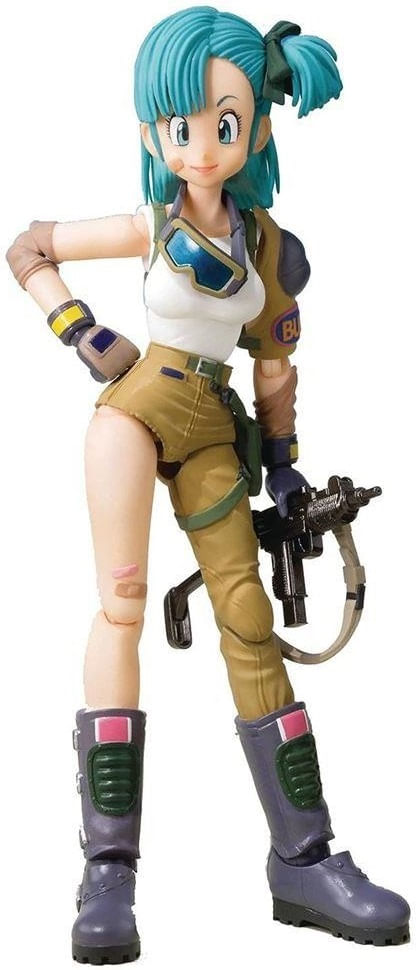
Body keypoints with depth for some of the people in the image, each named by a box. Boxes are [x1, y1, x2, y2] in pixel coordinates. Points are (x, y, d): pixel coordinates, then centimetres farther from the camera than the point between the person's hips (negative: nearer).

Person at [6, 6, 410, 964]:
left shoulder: (272, 248, 3)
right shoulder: (149, 228, -3)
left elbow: (274, 364, 12)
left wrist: (282, 467, 13)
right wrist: (86, 336, -2)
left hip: (211, 428, 3)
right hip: (137, 401, -3)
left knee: (251, 622, 2)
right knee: (123, 606, -12)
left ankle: (304, 859, 6)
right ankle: (108, 867, -11)